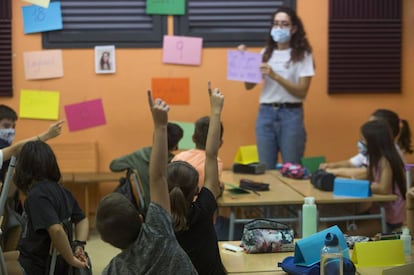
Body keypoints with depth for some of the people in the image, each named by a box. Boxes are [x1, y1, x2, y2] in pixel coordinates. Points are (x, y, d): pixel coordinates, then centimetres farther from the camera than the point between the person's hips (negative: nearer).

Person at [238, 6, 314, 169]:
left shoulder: (303, 55, -2)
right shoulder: (266, 53, 8)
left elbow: (302, 92, -10)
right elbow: (249, 85, 7)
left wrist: (275, 76, -20)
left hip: (290, 115, -3)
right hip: (265, 114, 3)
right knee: (265, 168, 7)